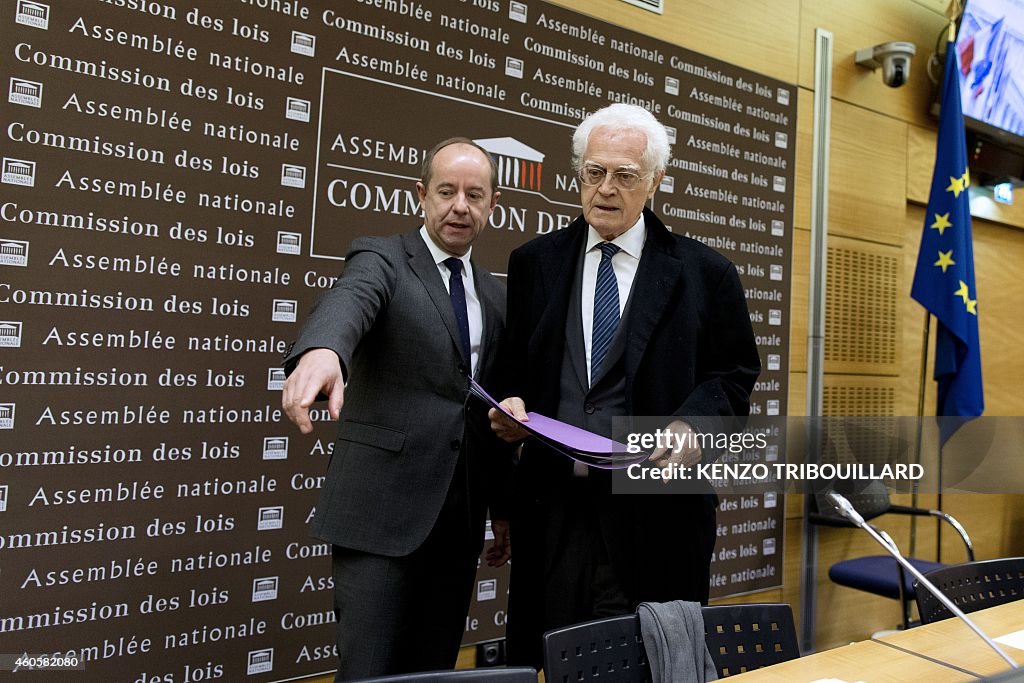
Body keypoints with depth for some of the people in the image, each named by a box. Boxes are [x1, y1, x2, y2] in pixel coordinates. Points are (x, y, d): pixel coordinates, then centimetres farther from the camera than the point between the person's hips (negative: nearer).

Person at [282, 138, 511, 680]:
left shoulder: (495, 296, 15)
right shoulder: (382, 258, -2)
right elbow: (347, 302, -27)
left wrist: (503, 508, 16)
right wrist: (321, 351, -50)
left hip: (459, 515, 5)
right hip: (381, 507, -5)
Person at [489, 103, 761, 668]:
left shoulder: (704, 272, 3)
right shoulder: (533, 263, 9)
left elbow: (735, 372, 5)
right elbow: (513, 362, 13)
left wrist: (695, 422, -12)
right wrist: (511, 400, -7)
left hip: (656, 508, -1)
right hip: (553, 504, 2)